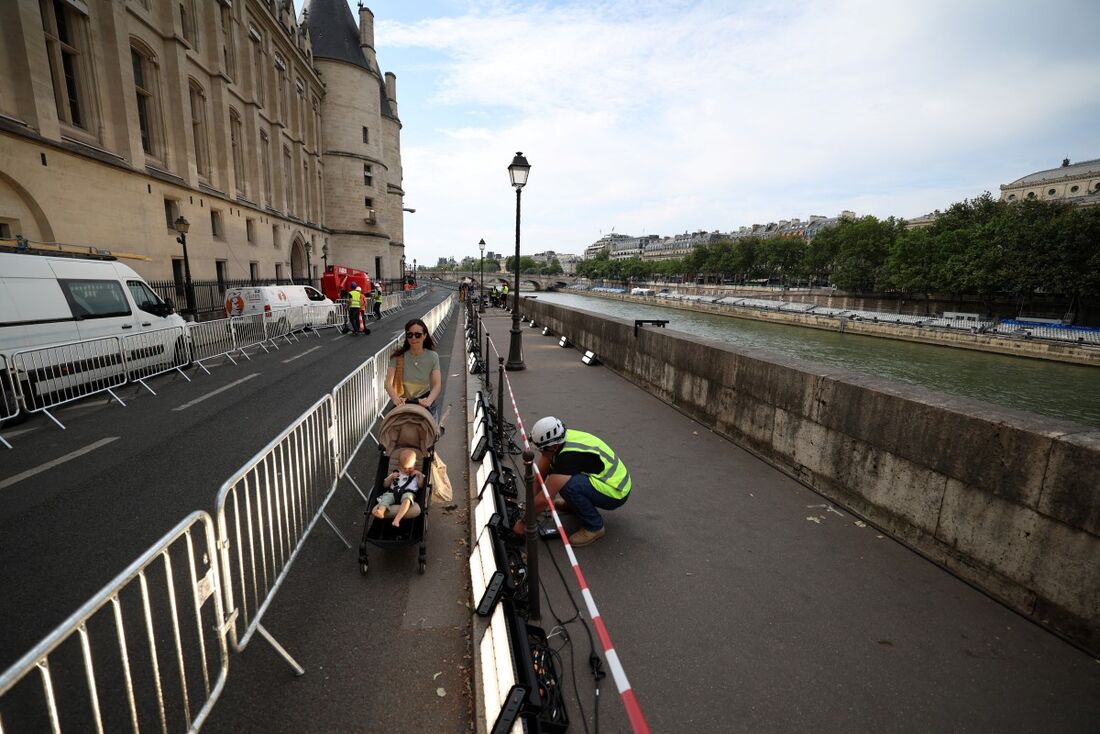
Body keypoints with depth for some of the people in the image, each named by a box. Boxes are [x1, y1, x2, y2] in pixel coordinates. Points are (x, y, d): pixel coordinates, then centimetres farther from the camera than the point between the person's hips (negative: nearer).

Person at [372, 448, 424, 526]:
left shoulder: (416, 473, 20)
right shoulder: (395, 473, 25)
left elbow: (420, 486, 9)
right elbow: (385, 485, 23)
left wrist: (420, 475, -1)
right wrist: (391, 477, 7)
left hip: (408, 492, -2)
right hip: (393, 492, 3)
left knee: (407, 498, -38)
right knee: (386, 497, -31)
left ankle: (397, 519, -53)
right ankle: (380, 512, -60)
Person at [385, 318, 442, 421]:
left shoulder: (432, 357, -5)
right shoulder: (398, 356, -6)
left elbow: (437, 384, -12)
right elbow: (388, 382, -13)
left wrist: (429, 400, -31)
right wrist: (395, 398, -33)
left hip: (424, 404, 0)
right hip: (403, 405, 0)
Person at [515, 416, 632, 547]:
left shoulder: (569, 455, -32)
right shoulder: (557, 439, -9)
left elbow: (543, 499, -28)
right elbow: (540, 474, 1)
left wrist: (524, 523, -15)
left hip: (616, 492, -8)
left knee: (567, 485, -31)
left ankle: (595, 527, -9)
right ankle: (575, 504, 19)